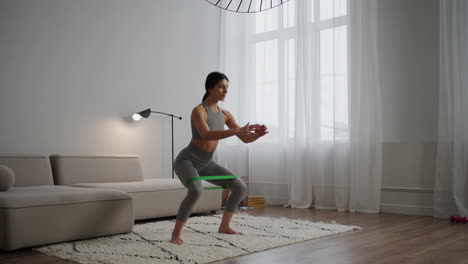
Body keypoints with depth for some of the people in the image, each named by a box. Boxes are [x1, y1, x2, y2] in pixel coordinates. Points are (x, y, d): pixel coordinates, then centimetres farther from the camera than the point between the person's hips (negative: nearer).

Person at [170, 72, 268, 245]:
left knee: (240, 187, -1)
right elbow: (207, 135, -40)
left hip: (205, 164, 7)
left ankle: (224, 226, 14)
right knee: (196, 191, -38)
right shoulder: (198, 111, -22)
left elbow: (245, 139, -2)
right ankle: (176, 233, -20)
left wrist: (258, 134, -25)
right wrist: (237, 130, -47)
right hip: (186, 160, -7)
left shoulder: (225, 114, 0)